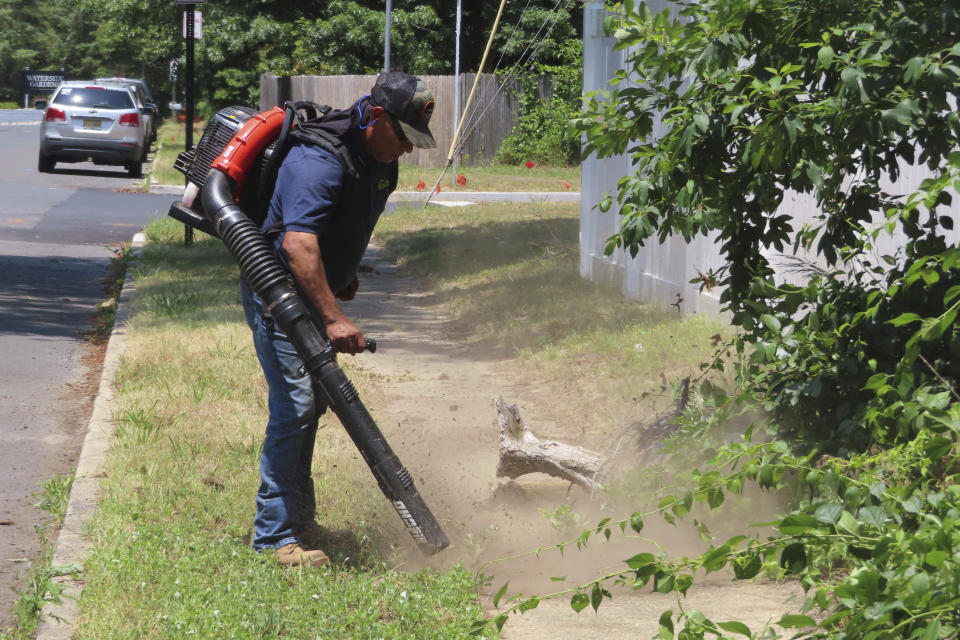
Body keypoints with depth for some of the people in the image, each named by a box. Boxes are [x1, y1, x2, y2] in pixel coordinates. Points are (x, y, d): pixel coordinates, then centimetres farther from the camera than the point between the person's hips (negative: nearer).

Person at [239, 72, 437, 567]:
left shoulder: (381, 160, 3)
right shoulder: (319, 161, -28)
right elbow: (298, 244, -38)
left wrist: (346, 275, 21)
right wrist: (333, 318, -42)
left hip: (315, 292, 10)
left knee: (313, 402, 14)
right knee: (295, 405, -14)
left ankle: (298, 518, 25)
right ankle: (275, 535, -11)